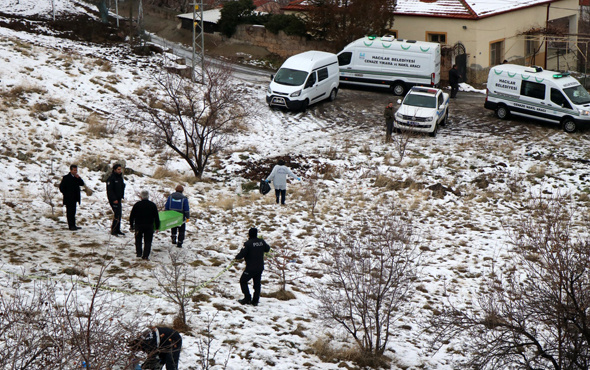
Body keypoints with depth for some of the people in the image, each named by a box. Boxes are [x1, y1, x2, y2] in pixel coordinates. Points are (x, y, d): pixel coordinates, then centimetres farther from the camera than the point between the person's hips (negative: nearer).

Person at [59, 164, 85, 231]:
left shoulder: (77, 177, 12)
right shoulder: (66, 178, -7)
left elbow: (82, 184, 5)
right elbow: (61, 187, -7)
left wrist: (78, 178, -10)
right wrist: (66, 194, -9)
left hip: (74, 198, 7)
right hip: (69, 199, -7)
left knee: (73, 212, 11)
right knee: (70, 212, -7)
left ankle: (73, 225, 15)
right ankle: (71, 226, -7)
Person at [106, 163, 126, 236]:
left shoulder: (120, 177, 13)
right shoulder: (111, 178, -13)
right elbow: (109, 190, -17)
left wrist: (122, 197, 15)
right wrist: (114, 199, -20)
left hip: (118, 199, 9)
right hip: (113, 199, -9)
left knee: (119, 214, 11)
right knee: (117, 214, -15)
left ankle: (117, 230, 19)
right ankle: (113, 230, -12)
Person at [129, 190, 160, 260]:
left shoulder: (137, 205, -4)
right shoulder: (153, 205, -2)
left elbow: (132, 216, 2)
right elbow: (156, 217, 1)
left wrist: (131, 226, 13)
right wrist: (157, 227, 8)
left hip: (138, 226, 0)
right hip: (149, 226, 0)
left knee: (138, 240, 19)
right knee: (148, 241, 5)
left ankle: (139, 253, 16)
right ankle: (146, 255, -3)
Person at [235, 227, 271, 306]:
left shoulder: (248, 243, -17)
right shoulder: (261, 242, 0)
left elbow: (242, 254, -18)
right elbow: (267, 249, 16)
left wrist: (237, 257, 2)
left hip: (251, 268, -6)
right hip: (260, 267, 6)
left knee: (243, 281, 10)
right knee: (257, 283, 15)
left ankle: (247, 298, 4)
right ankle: (255, 301, 15)